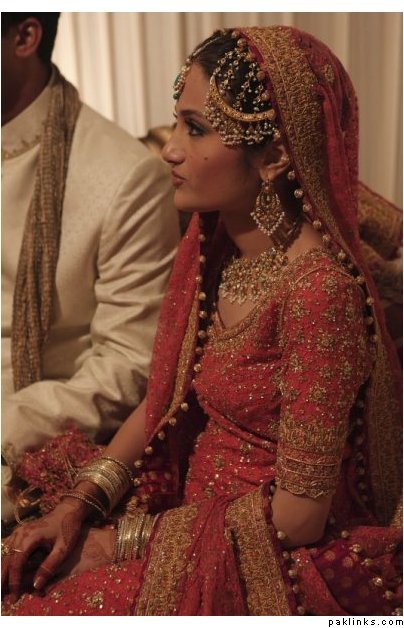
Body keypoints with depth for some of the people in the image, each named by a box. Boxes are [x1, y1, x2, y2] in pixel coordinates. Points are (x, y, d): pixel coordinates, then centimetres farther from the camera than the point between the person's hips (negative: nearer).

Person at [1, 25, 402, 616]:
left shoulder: (319, 287, -26)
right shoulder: (208, 246, -2)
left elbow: (297, 515, -20)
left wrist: (129, 539, -13)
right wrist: (79, 504, -5)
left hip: (279, 560, -6)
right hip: (196, 513, 6)